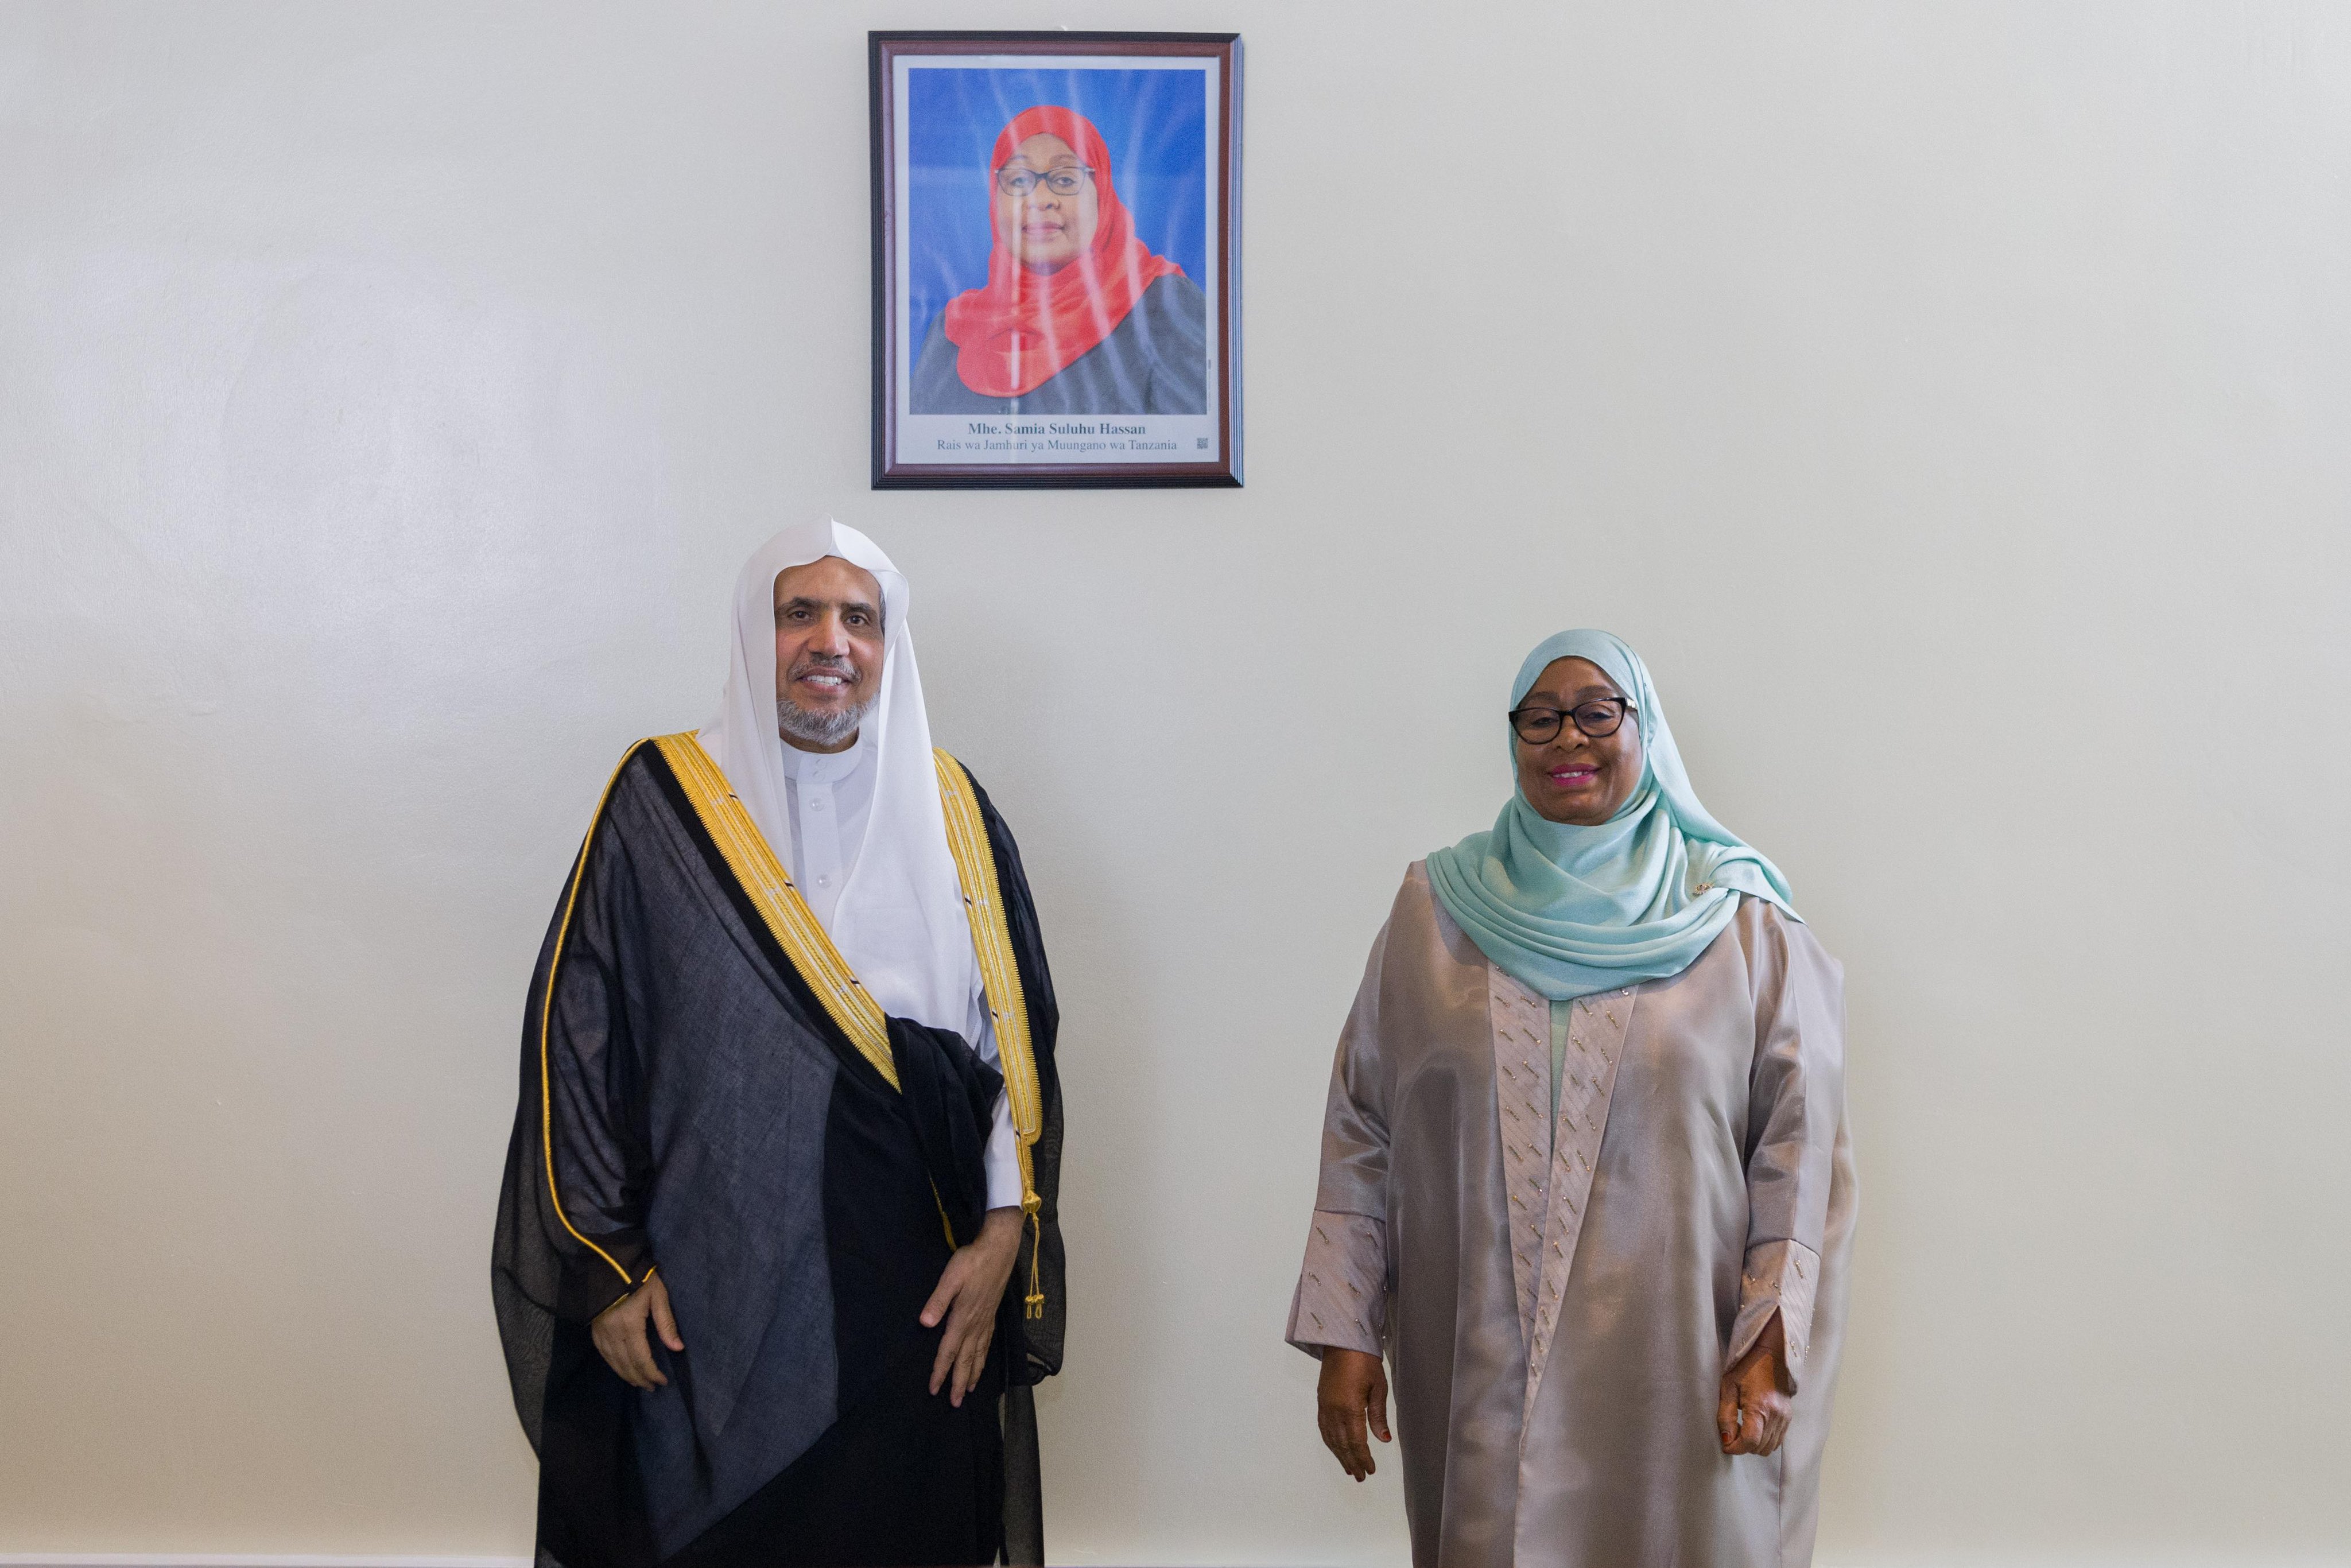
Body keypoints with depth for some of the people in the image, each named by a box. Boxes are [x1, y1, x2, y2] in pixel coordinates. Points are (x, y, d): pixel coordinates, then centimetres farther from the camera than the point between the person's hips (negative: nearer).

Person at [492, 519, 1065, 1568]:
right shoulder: (663, 804, -1)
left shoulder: (949, 812, 6)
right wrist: (607, 1264, -5)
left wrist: (1002, 1237, -1)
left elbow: (1017, 1034, 7)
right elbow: (576, 1036, -1)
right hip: (711, 1298, -2)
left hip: (914, 1298, 2)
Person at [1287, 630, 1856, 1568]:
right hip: (1480, 1373, 1)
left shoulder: (1743, 921, 1)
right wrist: (1345, 1336, 3)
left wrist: (1771, 1350, -8)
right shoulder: (1436, 910, 6)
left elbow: (1801, 1147, -1)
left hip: (1674, 1378, -1)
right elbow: (1360, 1133, 7)